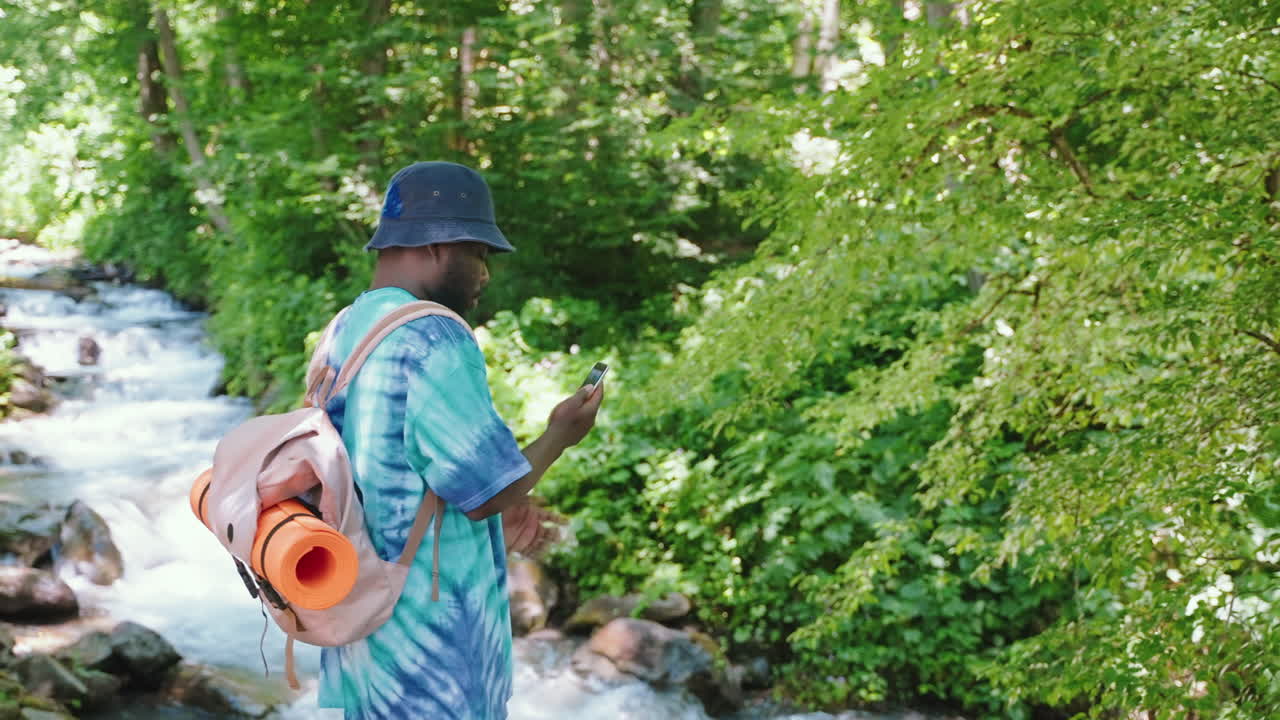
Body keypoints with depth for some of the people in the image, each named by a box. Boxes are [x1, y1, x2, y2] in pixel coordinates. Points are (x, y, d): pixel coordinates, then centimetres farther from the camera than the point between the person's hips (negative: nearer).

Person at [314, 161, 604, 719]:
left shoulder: (346, 333, 9)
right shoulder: (432, 339, -20)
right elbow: (487, 492, -18)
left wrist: (496, 505, 15)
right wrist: (559, 436, -2)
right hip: (427, 625, -8)